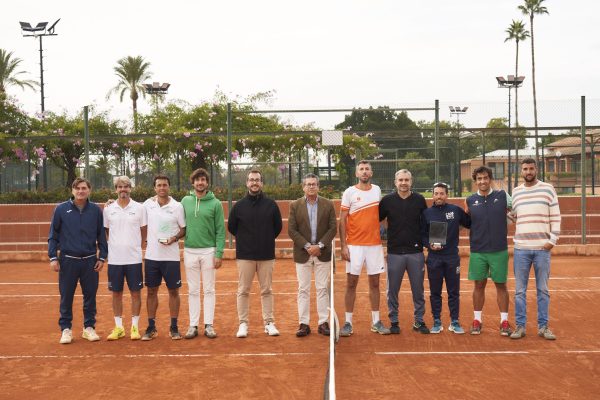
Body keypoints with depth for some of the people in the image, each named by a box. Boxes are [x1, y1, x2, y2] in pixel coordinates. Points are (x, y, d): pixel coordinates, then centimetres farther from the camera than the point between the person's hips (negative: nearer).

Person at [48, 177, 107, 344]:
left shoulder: (96, 210, 3)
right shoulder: (61, 209, 0)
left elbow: (101, 235, 8)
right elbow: (53, 235, 3)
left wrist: (102, 257, 4)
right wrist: (53, 257, -3)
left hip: (90, 261, 1)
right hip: (68, 260, -1)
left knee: (90, 296, 7)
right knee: (66, 297, 5)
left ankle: (89, 327, 20)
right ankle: (66, 329, 17)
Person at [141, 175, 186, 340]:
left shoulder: (177, 206, -3)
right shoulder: (148, 204, 3)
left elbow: (184, 229, 3)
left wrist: (174, 238, -15)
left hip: (171, 256, -2)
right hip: (152, 256, 2)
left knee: (173, 291, 4)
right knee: (151, 291, 7)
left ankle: (174, 327, 15)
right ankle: (151, 328, 17)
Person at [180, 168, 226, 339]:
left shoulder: (215, 203, -3)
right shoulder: (185, 201, 4)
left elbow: (220, 230, -4)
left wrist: (219, 253, -9)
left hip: (209, 251, -2)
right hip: (190, 251, 2)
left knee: (209, 290, 5)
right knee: (193, 291, 8)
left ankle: (209, 325, 12)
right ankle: (193, 325, 15)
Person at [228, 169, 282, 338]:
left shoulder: (271, 204, 2)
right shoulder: (239, 206, 2)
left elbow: (278, 227, 11)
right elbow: (231, 227, 11)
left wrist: (266, 240, 10)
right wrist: (245, 240, 10)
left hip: (267, 255, 0)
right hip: (245, 255, 0)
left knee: (267, 290, 6)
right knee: (243, 291, 3)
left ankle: (269, 323, 13)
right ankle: (243, 324, 11)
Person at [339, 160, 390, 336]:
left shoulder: (377, 190, 8)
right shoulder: (349, 192, -3)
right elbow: (342, 221, -3)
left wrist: (381, 234, 8)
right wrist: (343, 246, -9)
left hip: (375, 244, 3)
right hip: (354, 245, -3)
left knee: (374, 283, 8)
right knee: (351, 283, 0)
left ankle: (376, 322, 17)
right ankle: (348, 323, 7)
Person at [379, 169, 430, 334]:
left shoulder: (419, 200, 2)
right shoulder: (387, 200, -1)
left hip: (416, 252, 1)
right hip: (394, 252, -1)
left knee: (418, 289, 8)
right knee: (392, 290, 6)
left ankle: (419, 321, 20)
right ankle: (394, 321, 18)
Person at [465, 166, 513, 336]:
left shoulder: (502, 196, 0)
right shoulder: (470, 201, 3)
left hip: (499, 251, -1)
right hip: (477, 251, 1)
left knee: (501, 285, 6)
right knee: (479, 285, 8)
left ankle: (504, 321, 15)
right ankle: (477, 320, 19)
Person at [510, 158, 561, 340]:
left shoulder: (548, 189, 1)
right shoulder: (516, 191, 8)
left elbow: (556, 217, 0)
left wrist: (553, 239, -8)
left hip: (542, 248, -2)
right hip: (521, 248, 2)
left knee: (543, 290, 7)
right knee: (520, 290, 5)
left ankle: (543, 326, 16)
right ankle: (520, 326, 13)